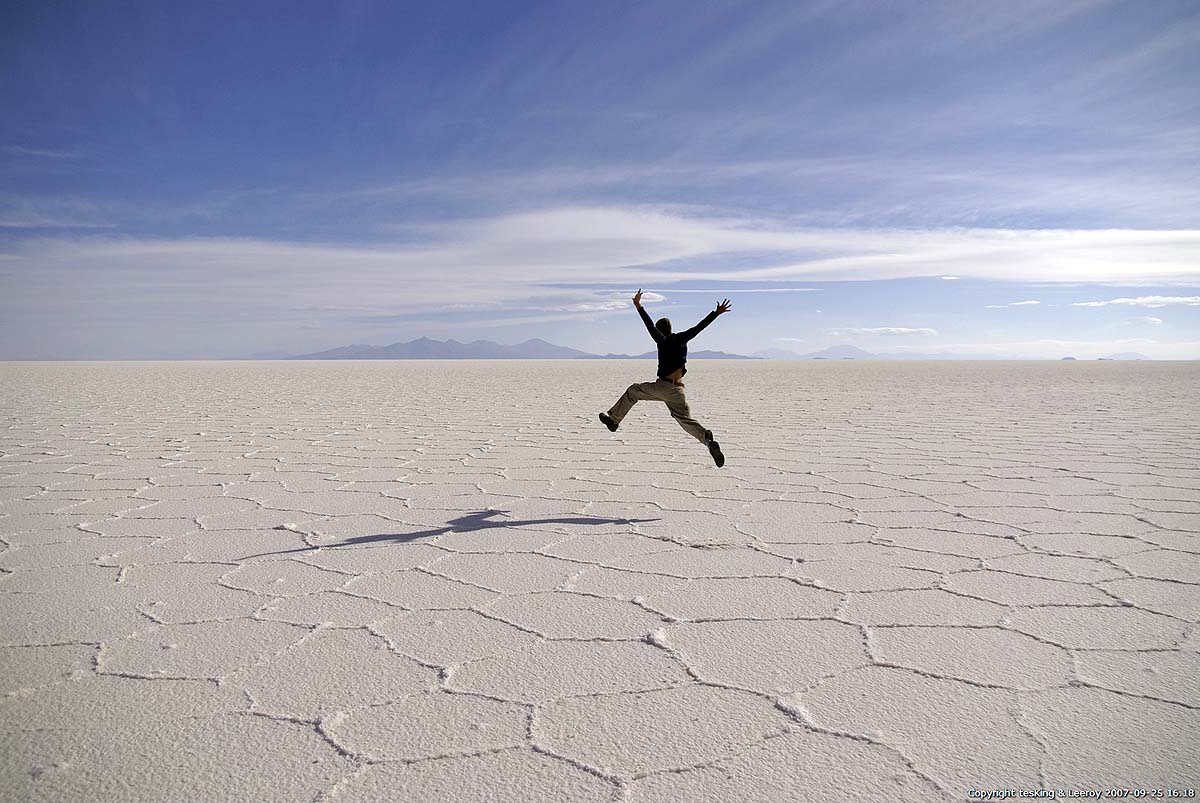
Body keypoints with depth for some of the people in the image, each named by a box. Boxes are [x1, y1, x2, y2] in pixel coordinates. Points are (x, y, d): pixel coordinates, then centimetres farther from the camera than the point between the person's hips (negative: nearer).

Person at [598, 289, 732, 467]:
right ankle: (709, 441, -18)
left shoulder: (663, 341, -1)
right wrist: (716, 313, 11)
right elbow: (700, 327, 8)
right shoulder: (681, 339, 10)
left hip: (663, 386, -4)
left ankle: (613, 420, 22)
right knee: (686, 420, 6)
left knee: (632, 391, 18)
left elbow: (650, 326, -9)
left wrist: (639, 307, -8)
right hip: (678, 390, 4)